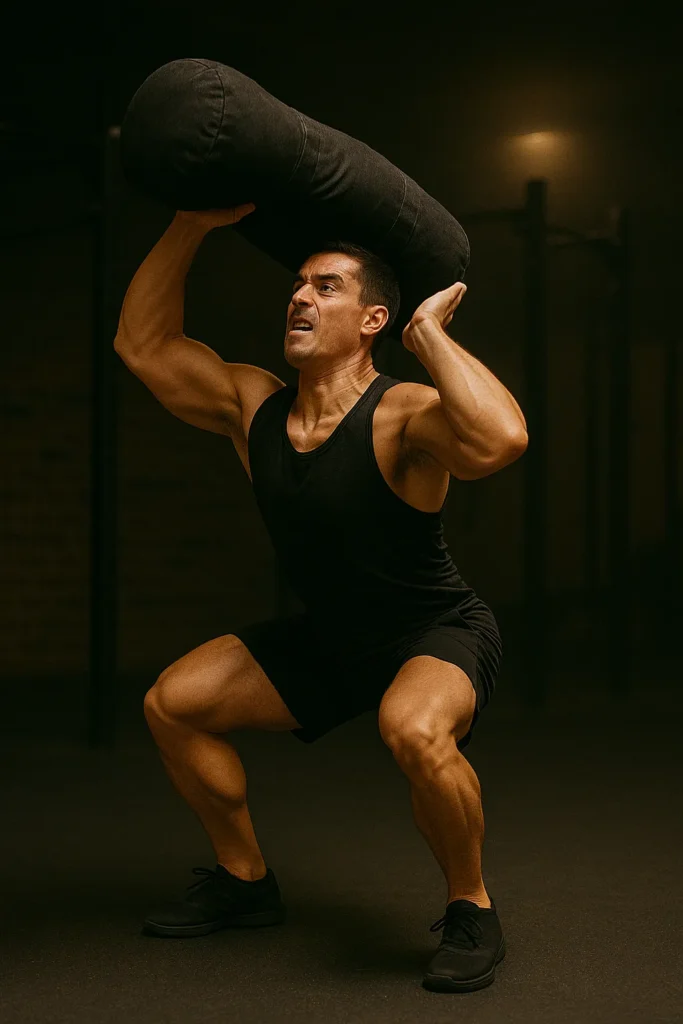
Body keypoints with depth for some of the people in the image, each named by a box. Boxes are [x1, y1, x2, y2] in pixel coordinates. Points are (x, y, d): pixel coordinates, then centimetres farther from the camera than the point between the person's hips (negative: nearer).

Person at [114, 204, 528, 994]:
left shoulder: (400, 417, -27)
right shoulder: (252, 408, -6)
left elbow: (501, 439, -49)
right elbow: (141, 343, 2)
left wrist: (429, 334, -37)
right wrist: (192, 227, -4)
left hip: (438, 634, -7)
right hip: (327, 639, 7)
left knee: (414, 728, -40)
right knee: (173, 702, 2)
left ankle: (472, 914, -12)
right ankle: (245, 882, 20)